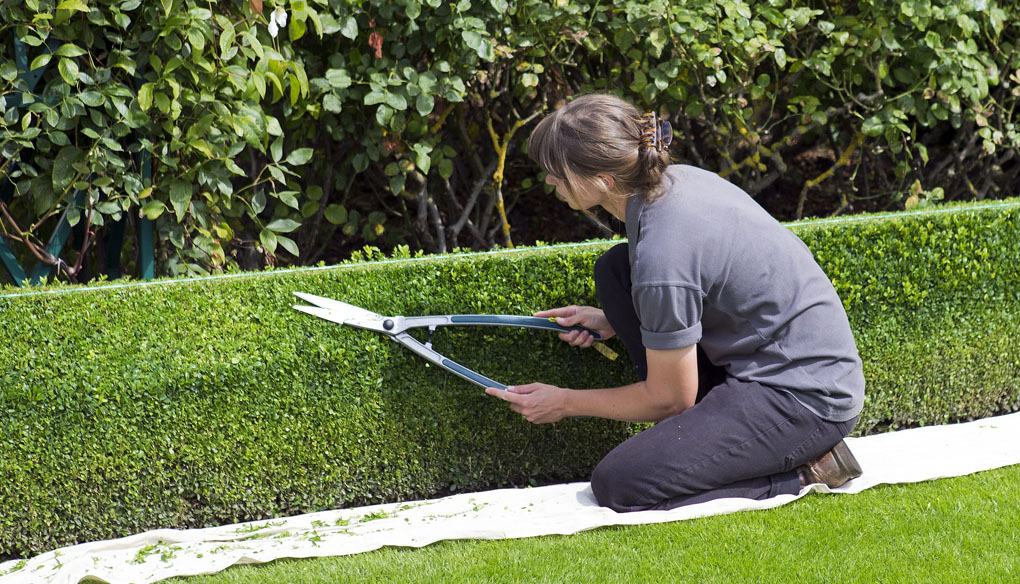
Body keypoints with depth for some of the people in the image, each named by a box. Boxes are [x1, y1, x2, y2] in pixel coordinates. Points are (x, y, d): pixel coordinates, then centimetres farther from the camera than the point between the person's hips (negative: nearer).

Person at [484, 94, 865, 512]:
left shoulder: (660, 259, -26)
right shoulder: (677, 179, 0)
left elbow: (668, 398, -13)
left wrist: (564, 403, 1)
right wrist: (612, 321, 15)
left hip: (805, 401, -10)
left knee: (616, 485, -16)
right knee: (615, 269, 9)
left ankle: (800, 472, -6)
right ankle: (708, 428, 9)